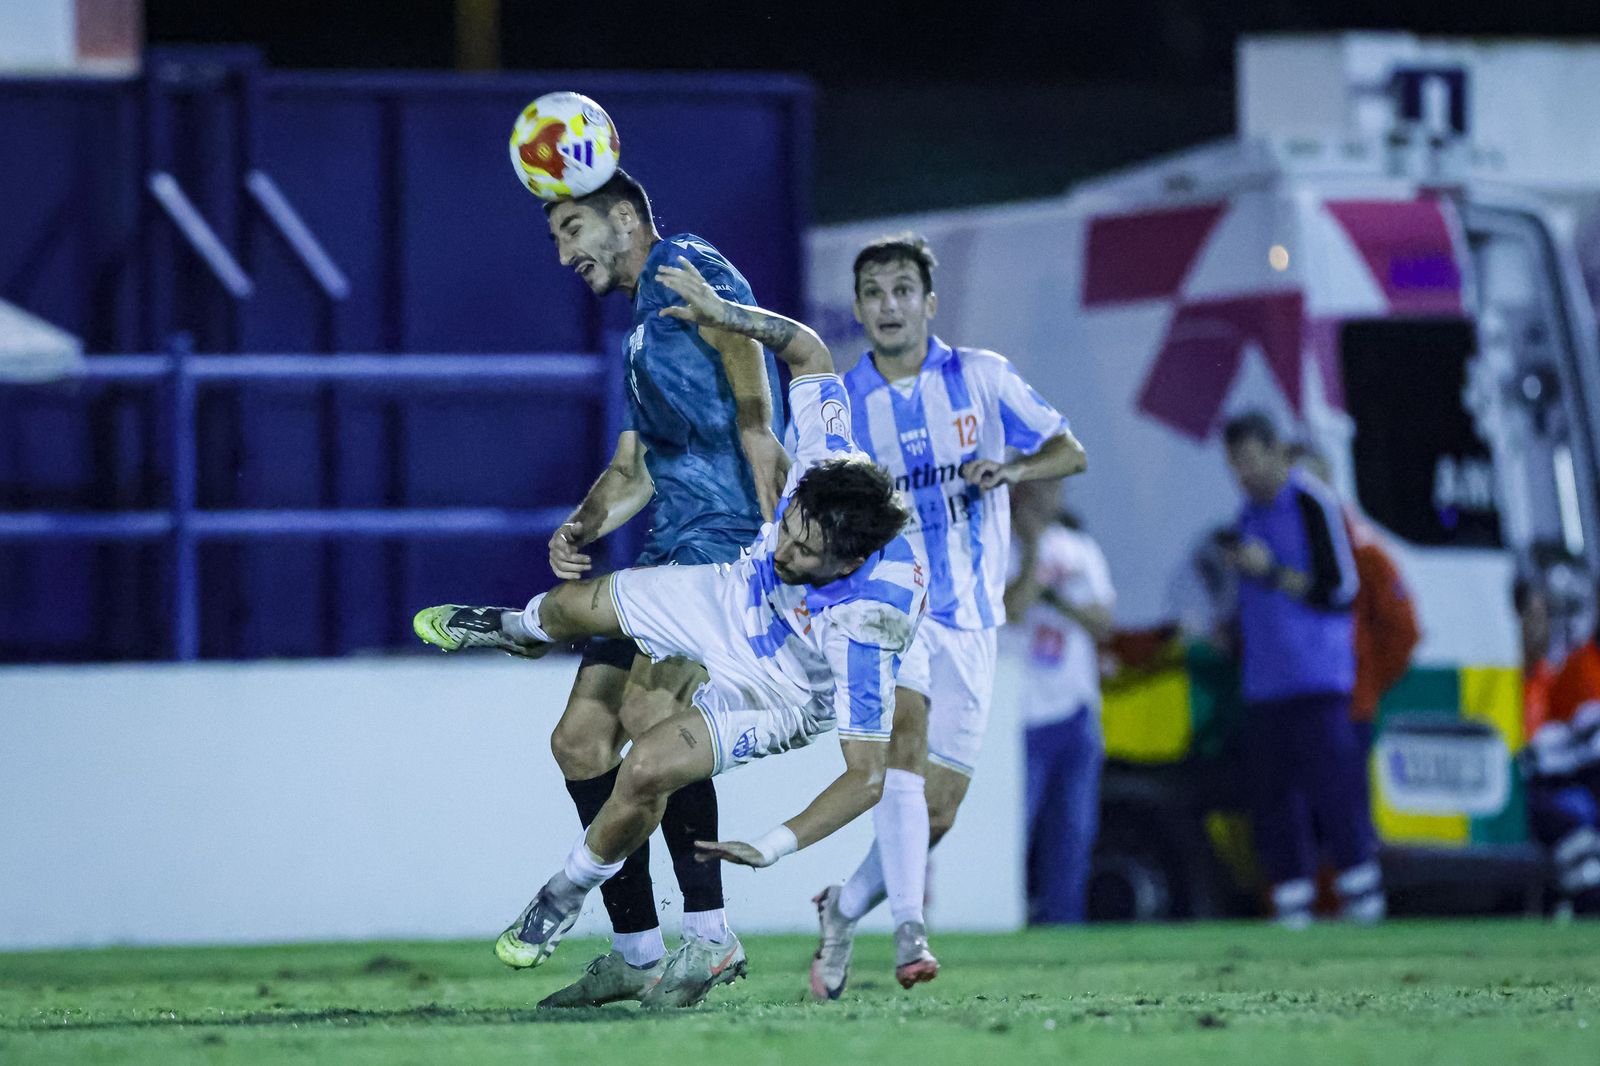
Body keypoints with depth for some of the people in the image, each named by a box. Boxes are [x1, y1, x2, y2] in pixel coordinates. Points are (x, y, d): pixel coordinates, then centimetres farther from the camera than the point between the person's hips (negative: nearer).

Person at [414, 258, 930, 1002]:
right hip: (733, 598, 6)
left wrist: (773, 850, -49)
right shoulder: (828, 465, -33)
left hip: (771, 700, -6)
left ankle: (569, 894, 9)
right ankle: (515, 629, 61)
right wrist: (723, 314, -23)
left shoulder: (861, 636, -45)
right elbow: (808, 350, -16)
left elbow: (867, 775, -41)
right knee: (574, 606, 18)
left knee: (646, 770, -24)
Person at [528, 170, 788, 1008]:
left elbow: (754, 406, -14)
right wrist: (582, 526, 8)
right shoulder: (642, 333, 27)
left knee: (650, 712, -26)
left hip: (727, 533, -10)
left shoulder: (681, 266, -1)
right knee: (580, 740, 5)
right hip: (670, 548, 10)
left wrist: (777, 535, -24)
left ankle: (707, 929, -18)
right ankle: (635, 952, 9)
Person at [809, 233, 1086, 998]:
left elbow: (1069, 452, 3)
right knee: (905, 733, -30)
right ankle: (908, 929, -37)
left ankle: (844, 909, 26)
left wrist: (1010, 468, -17)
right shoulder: (839, 404, 4)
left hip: (967, 619, 2)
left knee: (935, 811, 1)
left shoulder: (980, 377, 3)